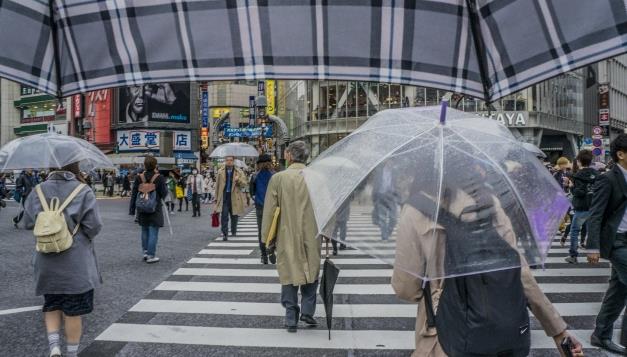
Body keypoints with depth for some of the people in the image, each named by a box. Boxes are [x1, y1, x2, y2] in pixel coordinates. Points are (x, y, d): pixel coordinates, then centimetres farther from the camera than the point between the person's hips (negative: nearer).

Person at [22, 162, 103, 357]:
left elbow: (28, 222, 2)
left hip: (46, 262, 3)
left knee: (52, 305, 19)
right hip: (75, 262, -3)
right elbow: (93, 226, -14)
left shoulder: (39, 191, 0)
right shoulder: (84, 192, -11)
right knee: (73, 310, 8)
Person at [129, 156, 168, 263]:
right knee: (153, 232, 1)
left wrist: (132, 209, 7)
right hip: (155, 210, -3)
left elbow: (134, 194, 1)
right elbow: (164, 193, -8)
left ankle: (145, 252, 24)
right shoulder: (159, 178, -11)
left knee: (144, 231, 19)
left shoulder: (139, 178, -2)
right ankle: (151, 255, 2)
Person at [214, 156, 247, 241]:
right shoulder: (220, 171, 6)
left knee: (234, 216, 12)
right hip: (224, 197, -1)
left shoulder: (239, 172, 3)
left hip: (234, 197, 1)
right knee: (224, 216, -9)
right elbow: (217, 186, 9)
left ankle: (234, 231, 32)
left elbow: (244, 184, -2)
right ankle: (225, 234, -5)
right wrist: (216, 198, 7)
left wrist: (238, 180, -23)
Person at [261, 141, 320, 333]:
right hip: (311, 235, 1)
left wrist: (266, 236, 4)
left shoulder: (278, 178, -8)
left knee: (289, 274, 10)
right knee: (311, 272, 18)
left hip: (287, 236, 0)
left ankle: (291, 319, 14)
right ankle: (307, 311, 13)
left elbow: (269, 210, -5)